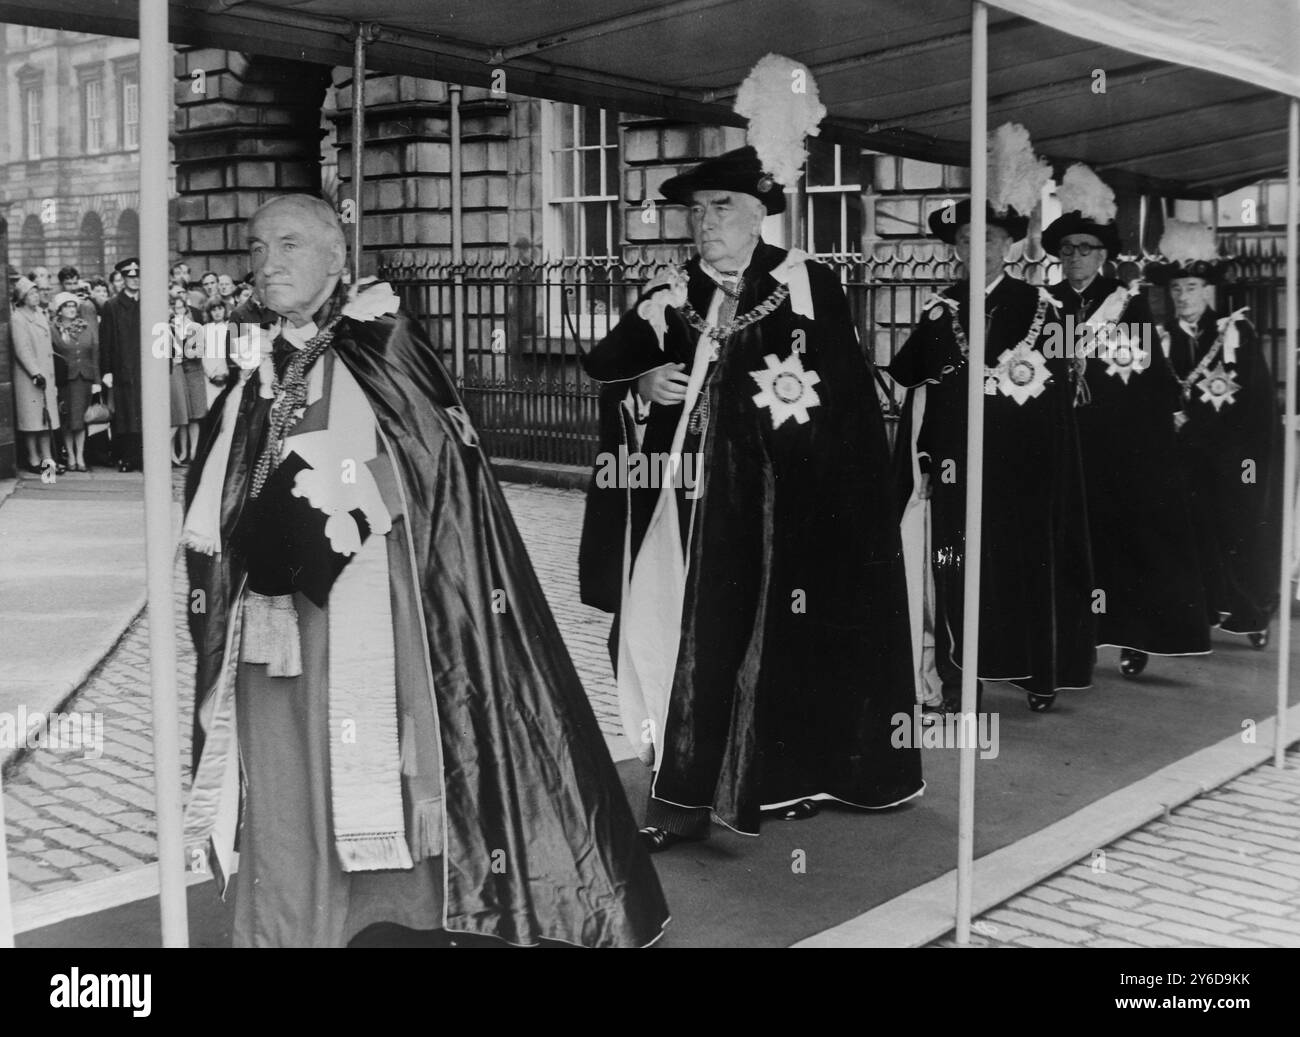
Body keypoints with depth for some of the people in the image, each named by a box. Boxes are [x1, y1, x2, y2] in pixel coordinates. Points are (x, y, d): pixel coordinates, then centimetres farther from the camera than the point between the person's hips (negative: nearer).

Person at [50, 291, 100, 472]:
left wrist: (96, 379, 5)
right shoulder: (54, 330, -1)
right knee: (68, 418, 1)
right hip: (65, 378, -2)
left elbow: (96, 353, 10)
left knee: (81, 418, 1)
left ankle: (80, 457, 4)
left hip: (85, 377, 2)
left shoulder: (87, 328, 10)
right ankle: (71, 457, 9)